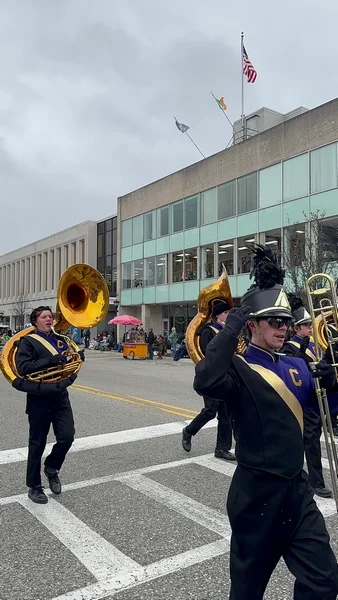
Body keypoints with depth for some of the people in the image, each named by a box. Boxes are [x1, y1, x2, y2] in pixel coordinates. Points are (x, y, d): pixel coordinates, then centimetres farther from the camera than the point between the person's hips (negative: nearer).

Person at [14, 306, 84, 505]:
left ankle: (52, 468, 27)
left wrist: (77, 359, -3)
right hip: (39, 399, -4)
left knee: (67, 437, -3)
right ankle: (34, 487, 22)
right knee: (37, 443, 6)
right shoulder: (28, 341, -5)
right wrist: (50, 361, -27)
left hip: (61, 397, 5)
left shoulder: (60, 340, 12)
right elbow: (23, 368, -18)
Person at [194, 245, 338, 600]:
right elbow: (205, 383, -40)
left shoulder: (297, 366, 4)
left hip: (297, 488, 6)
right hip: (257, 493, -6)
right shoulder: (238, 370, -18)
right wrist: (230, 328, -34)